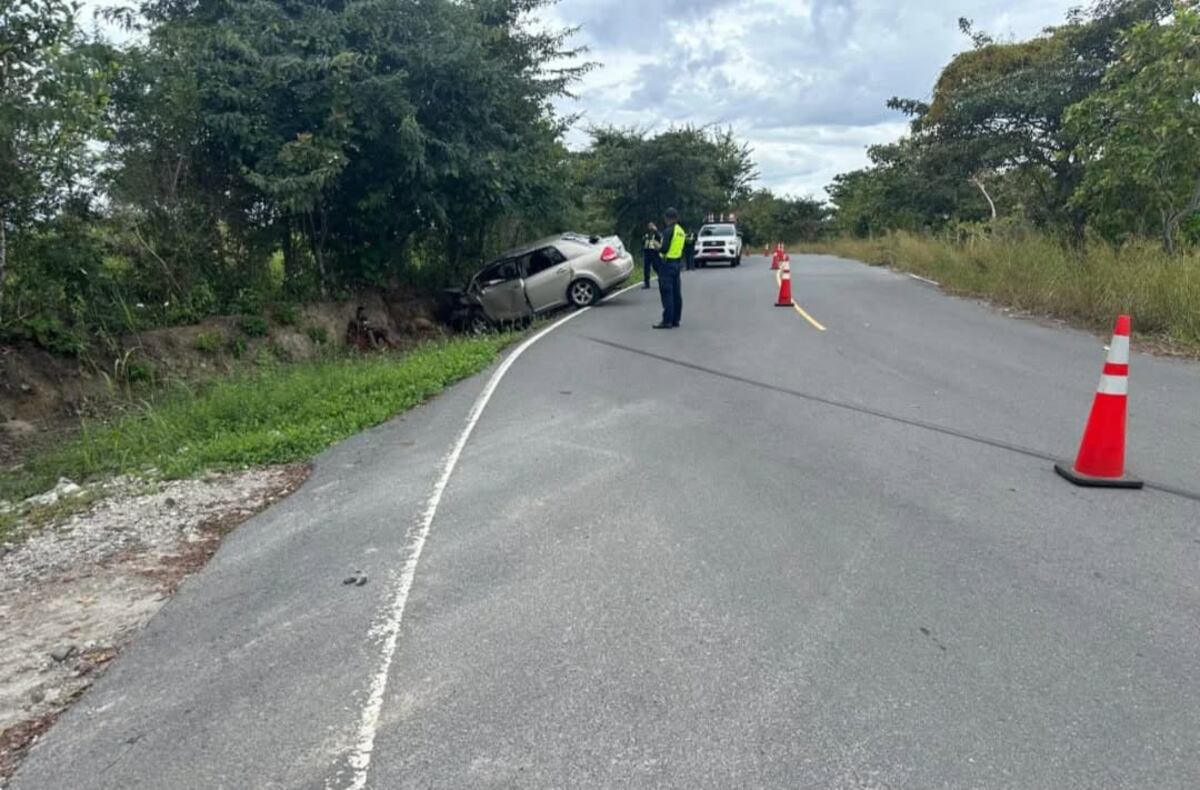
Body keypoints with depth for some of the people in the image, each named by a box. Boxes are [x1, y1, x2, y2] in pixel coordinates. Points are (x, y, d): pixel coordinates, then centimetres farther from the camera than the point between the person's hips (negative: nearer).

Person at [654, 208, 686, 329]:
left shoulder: (669, 230, -13)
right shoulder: (681, 231, 13)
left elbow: (664, 248, -19)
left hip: (667, 263, -9)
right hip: (677, 263, 9)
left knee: (667, 293, -8)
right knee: (676, 293, 11)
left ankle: (667, 321, -11)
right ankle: (675, 320, 15)